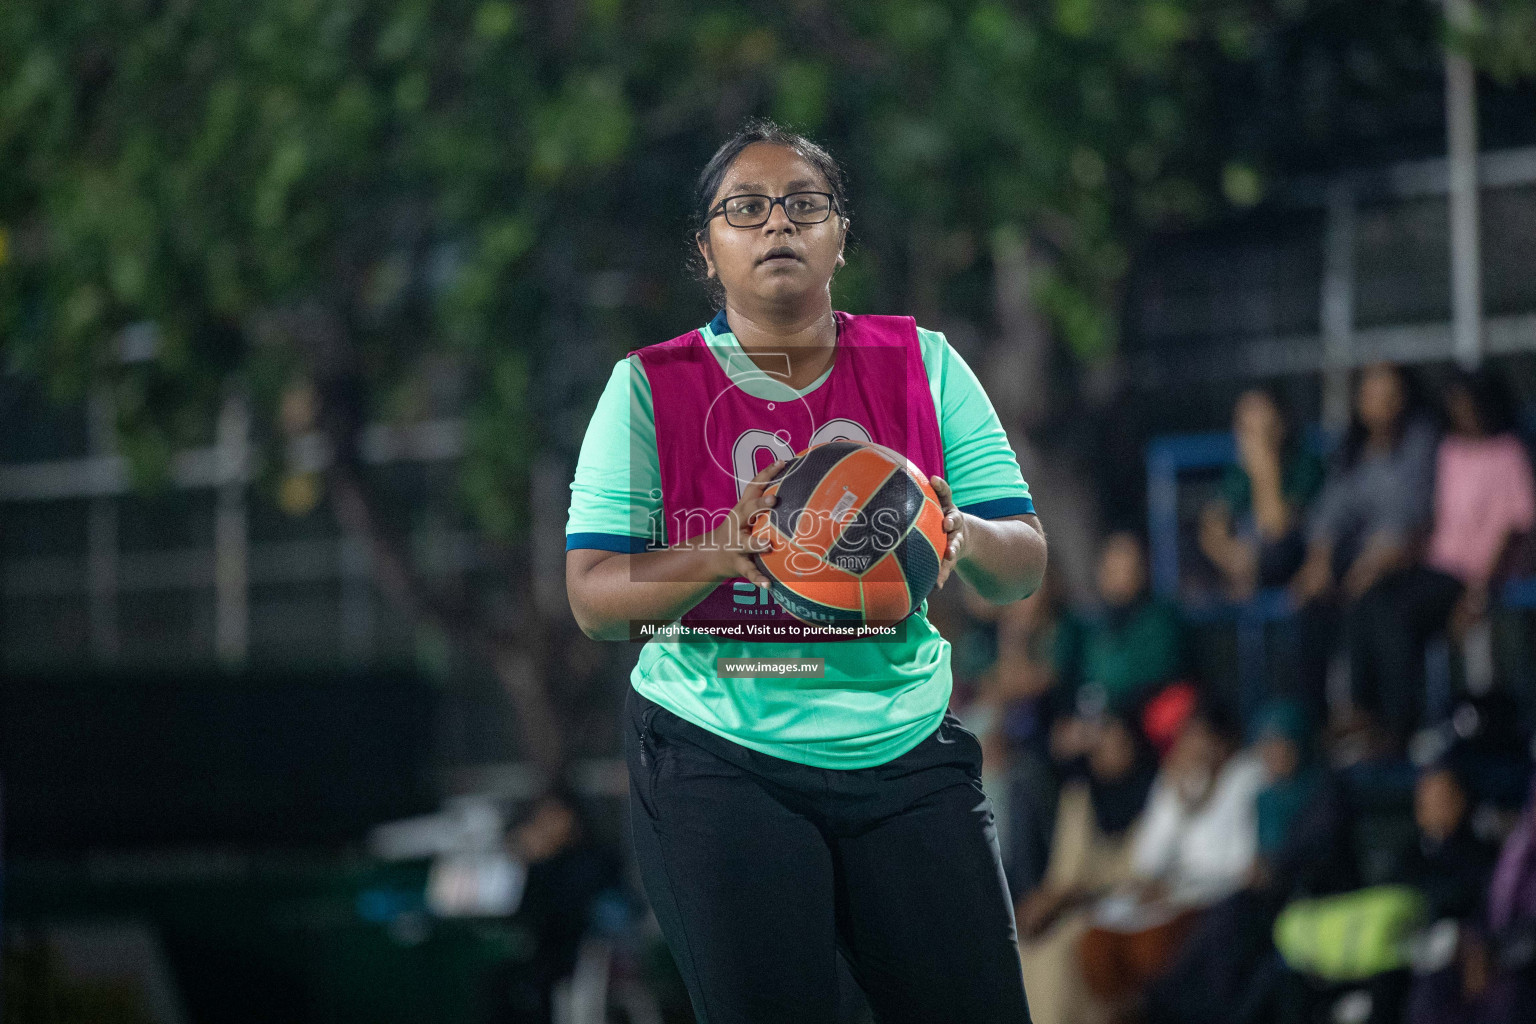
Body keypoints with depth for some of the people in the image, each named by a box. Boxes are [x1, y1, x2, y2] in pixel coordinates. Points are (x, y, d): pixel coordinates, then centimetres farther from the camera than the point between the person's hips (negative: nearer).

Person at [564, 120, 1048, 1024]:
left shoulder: (924, 364, 6)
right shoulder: (650, 387, 1)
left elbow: (1025, 566, 4)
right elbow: (593, 595, -5)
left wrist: (962, 537, -20)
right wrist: (727, 554, -23)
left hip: (906, 747, 2)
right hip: (718, 762, -2)